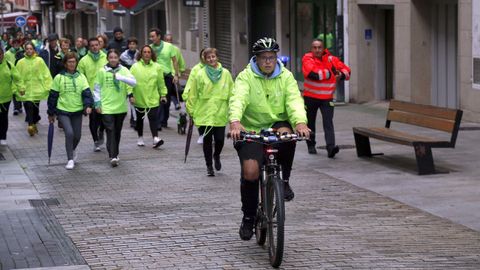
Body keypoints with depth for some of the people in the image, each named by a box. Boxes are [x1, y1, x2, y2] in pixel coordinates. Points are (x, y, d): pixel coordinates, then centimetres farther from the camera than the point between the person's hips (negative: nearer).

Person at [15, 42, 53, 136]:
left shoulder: (39, 61, 1)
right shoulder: (21, 62, 2)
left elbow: (46, 74, 3)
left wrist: (47, 86, -3)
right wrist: (19, 88, -4)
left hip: (37, 89, 1)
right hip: (26, 90, -1)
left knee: (35, 108, 7)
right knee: (29, 106, -16)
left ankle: (34, 124, 26)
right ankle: (31, 125, -21)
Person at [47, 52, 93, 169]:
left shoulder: (81, 77, 2)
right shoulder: (59, 78, -2)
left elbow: (86, 92, -4)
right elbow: (53, 95, 3)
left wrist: (88, 105, -22)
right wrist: (51, 113, 6)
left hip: (77, 111, 2)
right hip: (62, 111, -2)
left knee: (77, 135, 7)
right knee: (69, 133, -18)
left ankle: (72, 150, 41)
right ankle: (70, 160, -6)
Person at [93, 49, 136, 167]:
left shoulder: (123, 70, 0)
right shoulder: (102, 71, -1)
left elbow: (133, 82, -14)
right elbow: (97, 88, 5)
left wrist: (119, 77, -26)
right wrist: (97, 103, 1)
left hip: (121, 107, 2)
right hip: (107, 107, -2)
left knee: (117, 131, 13)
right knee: (110, 131, -10)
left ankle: (115, 154, 29)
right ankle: (113, 156, -15)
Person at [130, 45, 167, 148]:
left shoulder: (157, 67, 2)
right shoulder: (135, 67, -2)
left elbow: (161, 82, 8)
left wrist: (163, 94, 7)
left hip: (153, 98, -1)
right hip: (139, 98, 1)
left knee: (153, 118, -12)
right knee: (140, 118, 14)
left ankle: (155, 138, -19)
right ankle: (140, 138, 28)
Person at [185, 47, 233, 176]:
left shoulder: (225, 74, 3)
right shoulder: (199, 74, -2)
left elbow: (231, 93, 7)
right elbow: (193, 94, 3)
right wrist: (191, 111, 3)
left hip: (220, 114, 1)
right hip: (204, 113, -1)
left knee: (220, 139, -1)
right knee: (207, 140, 4)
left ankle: (216, 156, 31)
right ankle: (209, 166, 18)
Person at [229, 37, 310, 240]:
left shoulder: (285, 76, 1)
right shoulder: (246, 77, -6)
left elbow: (294, 100, -16)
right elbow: (238, 99, -24)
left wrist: (300, 122, -37)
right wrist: (235, 122, -45)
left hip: (277, 124, 1)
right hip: (251, 130, -1)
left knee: (287, 134, -35)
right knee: (250, 173, -18)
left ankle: (284, 180, -11)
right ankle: (248, 217, 6)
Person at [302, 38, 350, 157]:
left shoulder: (331, 59, 0)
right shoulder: (307, 59, -9)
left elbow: (346, 70, 6)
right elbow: (313, 74, -26)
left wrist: (341, 75, -18)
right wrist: (330, 72, -15)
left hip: (327, 97, 1)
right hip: (310, 97, -1)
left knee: (328, 123, -12)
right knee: (310, 122, 13)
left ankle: (330, 147, -22)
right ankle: (311, 145, 31)